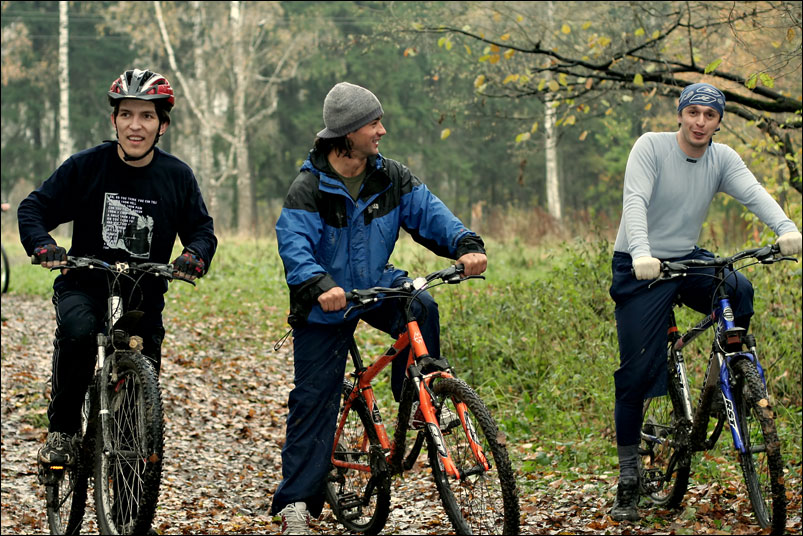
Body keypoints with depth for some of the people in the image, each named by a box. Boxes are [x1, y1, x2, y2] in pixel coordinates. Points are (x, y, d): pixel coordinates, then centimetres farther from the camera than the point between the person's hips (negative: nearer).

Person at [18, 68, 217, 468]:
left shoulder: (177, 176, 0)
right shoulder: (86, 166, -6)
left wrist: (195, 255, -16)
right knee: (77, 330, -34)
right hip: (85, 284, -2)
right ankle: (62, 431, -19)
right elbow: (34, 208, -1)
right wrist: (42, 246, -22)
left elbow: (201, 228, 7)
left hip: (145, 296, 3)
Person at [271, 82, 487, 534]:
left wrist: (467, 245, -29)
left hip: (377, 287, 3)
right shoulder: (309, 189, -18)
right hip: (325, 304, -3)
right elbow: (294, 245, -28)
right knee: (314, 397, -2)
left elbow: (429, 212, -10)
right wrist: (320, 285, -47)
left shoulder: (390, 178, -4)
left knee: (422, 309, -28)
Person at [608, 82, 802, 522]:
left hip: (689, 260, 4)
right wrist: (641, 253, -42)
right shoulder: (651, 146, -12)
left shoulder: (723, 158, -1)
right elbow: (635, 200, -24)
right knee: (637, 373, -6)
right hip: (641, 269, -4)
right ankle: (628, 479, 4)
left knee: (739, 291, -27)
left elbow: (753, 192, -17)